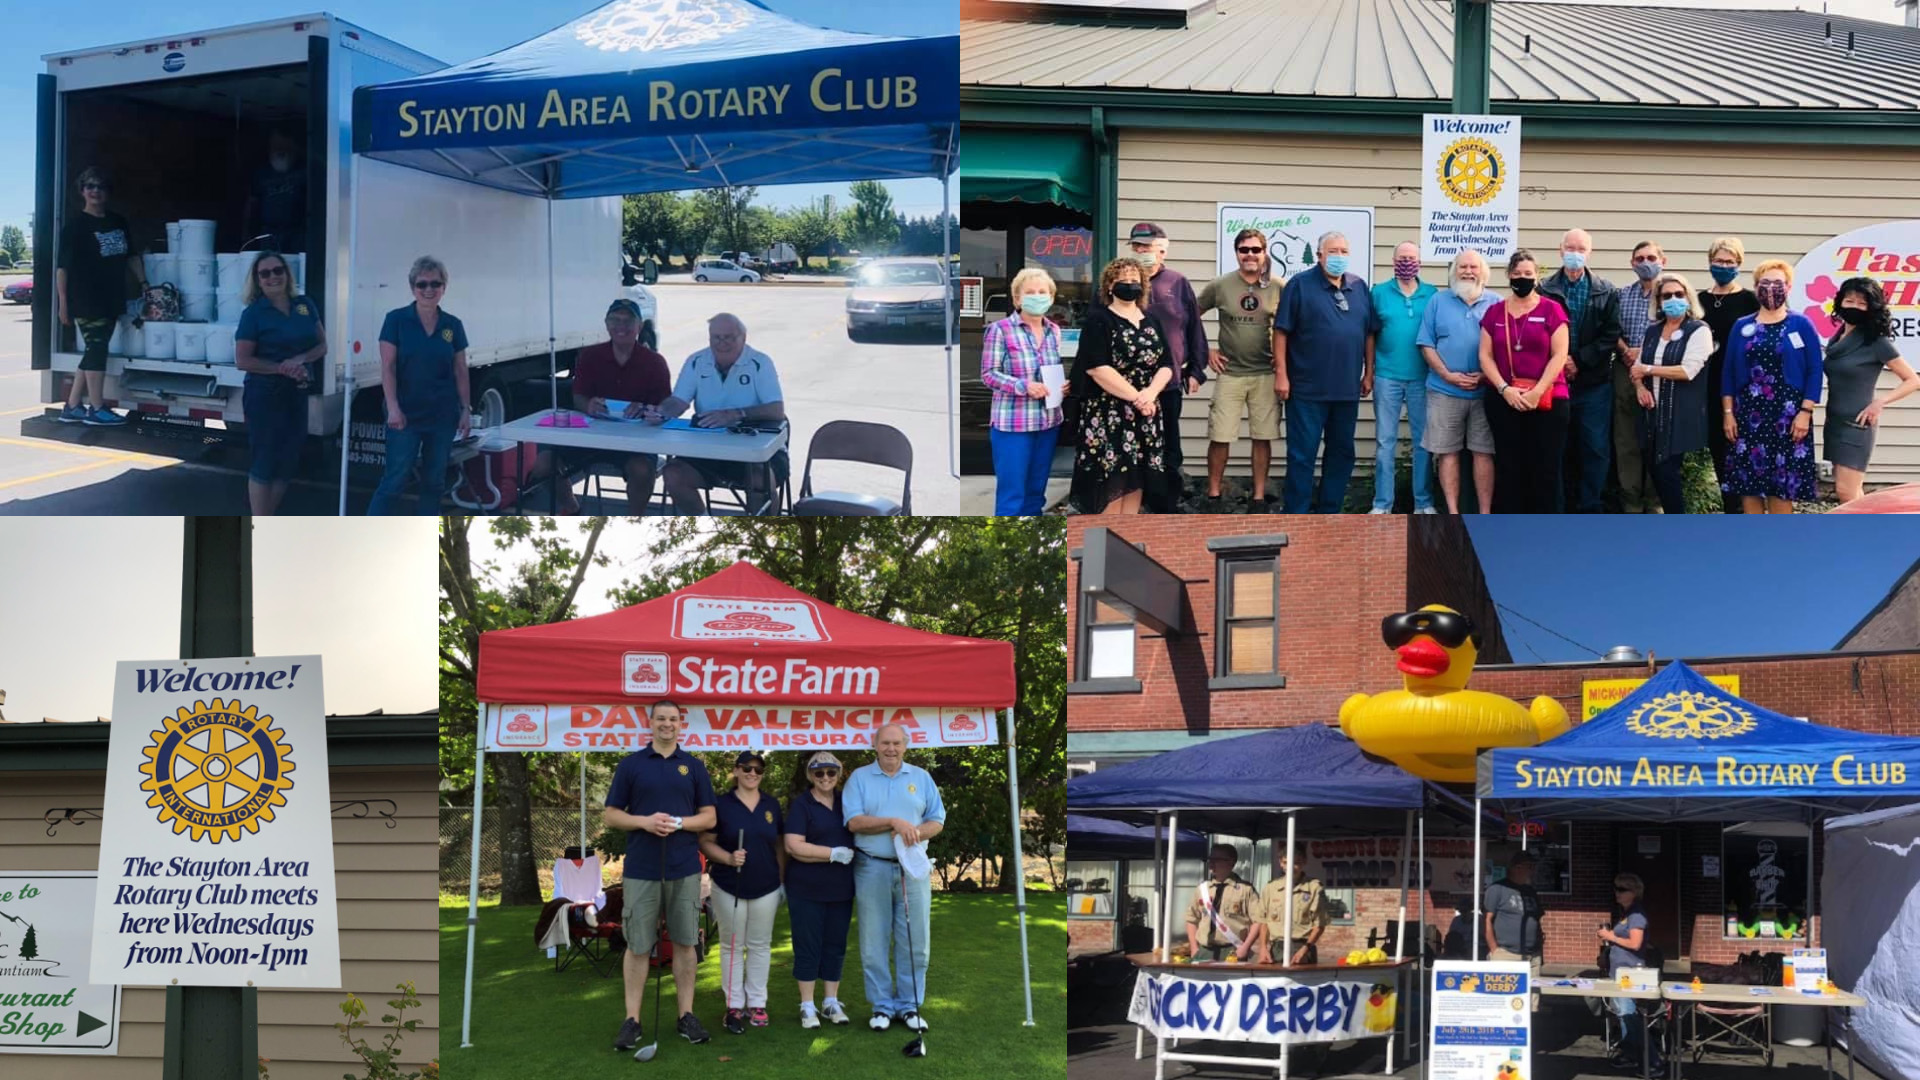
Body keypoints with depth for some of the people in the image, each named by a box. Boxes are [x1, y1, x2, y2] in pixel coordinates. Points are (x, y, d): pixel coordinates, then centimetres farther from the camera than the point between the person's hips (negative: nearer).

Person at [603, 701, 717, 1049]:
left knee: (685, 942, 5)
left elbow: (709, 817, 6)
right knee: (638, 946, 1)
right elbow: (611, 815, 3)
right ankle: (632, 1020, 6)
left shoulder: (694, 766, 7)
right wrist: (644, 821, -15)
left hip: (684, 869, 1)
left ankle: (686, 1016, 13)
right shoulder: (630, 764, 4)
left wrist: (679, 823, -13)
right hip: (641, 870, -1)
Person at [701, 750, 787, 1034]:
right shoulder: (721, 804, -3)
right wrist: (728, 858, -22)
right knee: (732, 946, 3)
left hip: (766, 888, 3)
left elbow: (780, 845, 12)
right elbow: (705, 842, -5)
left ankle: (757, 1003, 15)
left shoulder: (772, 805, 7)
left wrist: (783, 881, 8)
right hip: (729, 888, -3)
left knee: (760, 946, 8)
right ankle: (734, 1006, 7)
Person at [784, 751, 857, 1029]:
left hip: (840, 889, 5)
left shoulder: (846, 802, 10)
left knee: (835, 945, 8)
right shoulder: (801, 805, -5)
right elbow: (794, 847, -15)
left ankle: (832, 1002, 18)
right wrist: (836, 854, -17)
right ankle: (807, 1006, 7)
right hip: (807, 890, -5)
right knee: (807, 945, 0)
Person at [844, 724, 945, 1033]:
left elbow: (937, 821, 7)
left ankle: (909, 1005, 10)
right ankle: (881, 1006, 10)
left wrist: (914, 833, -12)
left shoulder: (921, 778, 10)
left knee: (914, 942, 1)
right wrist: (894, 823, -16)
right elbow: (854, 821, -8)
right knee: (874, 943, 2)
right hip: (872, 868, -1)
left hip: (913, 868, 1)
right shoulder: (859, 777, 4)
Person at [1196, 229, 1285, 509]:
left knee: (1263, 438, 4)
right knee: (1219, 438, -1)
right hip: (1229, 373, 0)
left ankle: (1259, 497, 14)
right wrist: (1205, 350, 4)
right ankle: (1213, 495, 12)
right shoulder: (1220, 286, -1)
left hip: (1266, 374, 0)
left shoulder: (1279, 288, -1)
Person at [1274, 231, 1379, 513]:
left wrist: (1369, 373, 11)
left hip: (1348, 389, 5)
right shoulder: (1300, 284, -4)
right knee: (1302, 454, -2)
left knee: (1342, 452, 11)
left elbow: (1369, 334, 15)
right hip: (1307, 389, -5)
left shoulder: (1359, 287, 10)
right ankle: (1296, 516, 3)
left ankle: (1328, 512, 21)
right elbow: (1281, 331, -6)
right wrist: (1281, 374, -11)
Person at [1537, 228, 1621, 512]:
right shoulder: (1545, 290, 4)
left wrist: (1579, 361, -9)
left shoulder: (1607, 293, 6)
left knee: (1595, 449, 0)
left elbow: (1611, 336, 0)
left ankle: (1589, 510, 6)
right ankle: (1557, 511, 9)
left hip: (1593, 384, 0)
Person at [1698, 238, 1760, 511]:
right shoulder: (1701, 300, 12)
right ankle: (1731, 512, 14)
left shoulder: (1748, 300, -1)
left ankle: (1736, 512, -5)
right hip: (1710, 386, 5)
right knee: (1717, 449, 7)